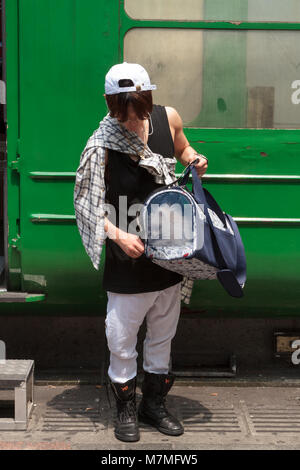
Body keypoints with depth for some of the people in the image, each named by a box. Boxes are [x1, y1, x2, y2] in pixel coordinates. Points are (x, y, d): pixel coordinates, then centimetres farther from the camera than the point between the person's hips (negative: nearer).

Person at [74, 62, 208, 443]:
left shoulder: (168, 118, -4)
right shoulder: (103, 144, -15)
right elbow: (87, 204, -11)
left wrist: (195, 161, -3)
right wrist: (118, 235, -24)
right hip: (129, 256, -4)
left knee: (163, 332, 17)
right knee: (122, 337, 5)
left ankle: (154, 403, 36)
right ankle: (126, 408, 28)